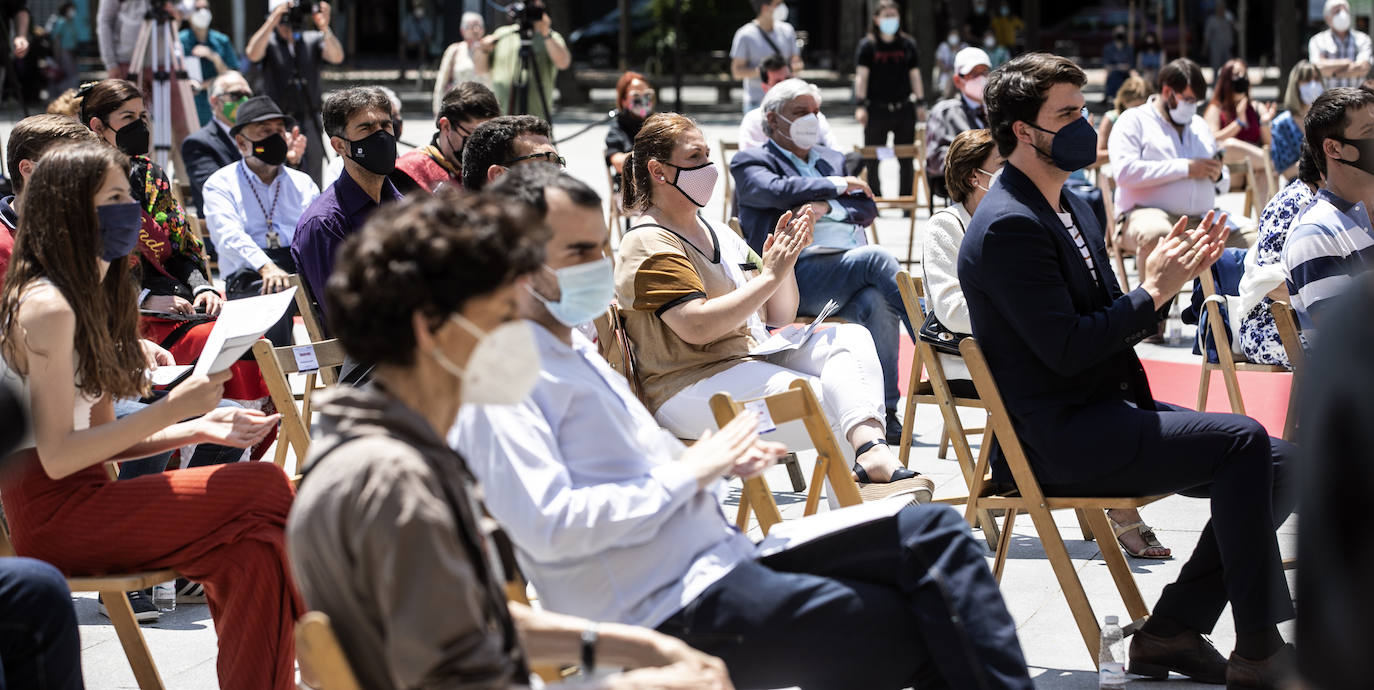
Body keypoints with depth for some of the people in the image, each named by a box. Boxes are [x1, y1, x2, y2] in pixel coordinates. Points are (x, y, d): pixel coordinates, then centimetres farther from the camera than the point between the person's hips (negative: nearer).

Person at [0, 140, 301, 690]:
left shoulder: (92, 295, 17)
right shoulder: (47, 308, -14)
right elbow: (57, 456, -19)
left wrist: (201, 429, 4)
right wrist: (173, 408, -18)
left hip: (80, 500, 9)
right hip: (52, 516, -9)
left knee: (252, 551, -13)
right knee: (270, 491, -15)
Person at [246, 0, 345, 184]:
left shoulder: (313, 40, 7)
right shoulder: (268, 42, 2)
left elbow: (336, 57, -10)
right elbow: (252, 54, -20)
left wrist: (325, 28, -27)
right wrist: (272, 23, -30)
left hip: (309, 121, 2)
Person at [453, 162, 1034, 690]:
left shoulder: (573, 347, 18)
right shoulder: (501, 380, -13)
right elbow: (549, 526, -24)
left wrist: (718, 461, 8)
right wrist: (685, 474, -15)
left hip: (725, 557, 10)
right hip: (672, 612, -10)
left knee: (931, 533, -2)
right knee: (908, 628, -16)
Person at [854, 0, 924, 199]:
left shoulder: (908, 44, 9)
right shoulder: (868, 45, 1)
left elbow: (915, 75, 12)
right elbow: (861, 75, -3)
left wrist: (920, 103, 8)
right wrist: (860, 105, -11)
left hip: (904, 108, 2)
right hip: (877, 109, -2)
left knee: (906, 160, 5)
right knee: (873, 160, 1)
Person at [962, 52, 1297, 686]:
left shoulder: (1073, 209, 16)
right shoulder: (1008, 227, -15)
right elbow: (1066, 349, -20)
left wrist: (1168, 279, 0)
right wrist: (1154, 290, -12)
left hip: (1107, 414, 10)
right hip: (1056, 438, -10)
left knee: (1278, 463, -1)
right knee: (1242, 440, -22)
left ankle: (1171, 632, 1)